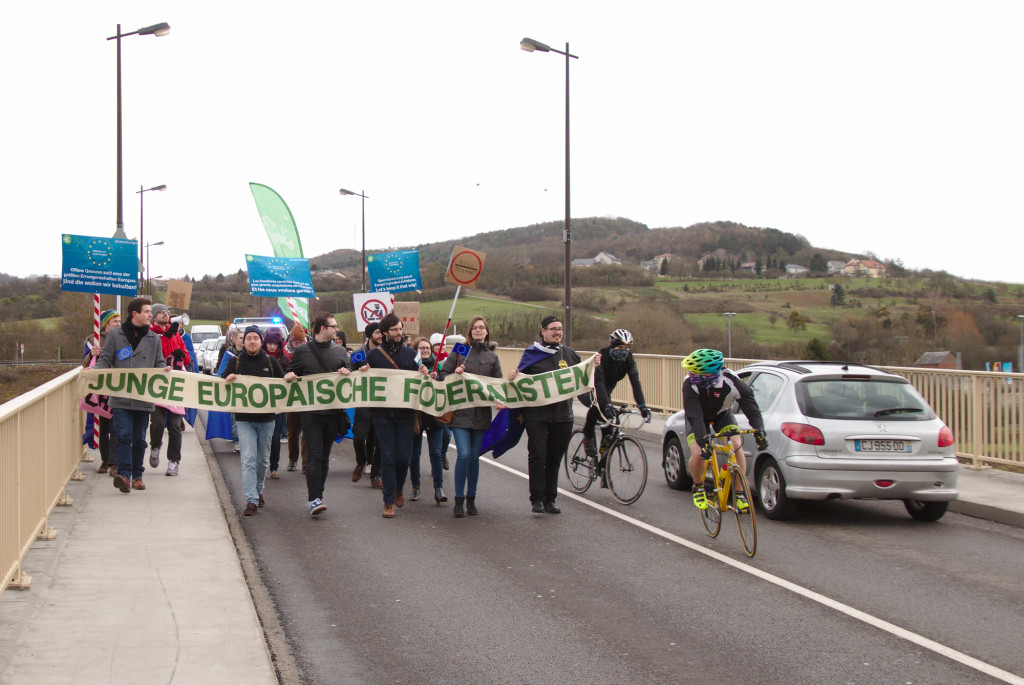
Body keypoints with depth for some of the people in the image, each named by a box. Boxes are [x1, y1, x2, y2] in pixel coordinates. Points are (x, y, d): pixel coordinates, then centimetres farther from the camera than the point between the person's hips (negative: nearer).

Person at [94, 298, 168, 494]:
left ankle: (137, 475, 17)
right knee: (123, 435, -13)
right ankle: (124, 474, -19)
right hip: (120, 398, -2)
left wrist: (164, 369, -8)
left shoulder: (154, 338, 13)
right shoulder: (115, 335, 5)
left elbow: (159, 363, 14)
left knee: (139, 439, 8)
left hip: (144, 398, 2)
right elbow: (104, 360, 6)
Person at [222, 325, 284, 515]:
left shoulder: (270, 361, 8)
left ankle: (258, 491, 33)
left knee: (263, 460, 12)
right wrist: (228, 379, -18)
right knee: (248, 459, -11)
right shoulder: (236, 362, 5)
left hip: (267, 418, 2)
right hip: (245, 419, -2)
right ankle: (251, 500, -12)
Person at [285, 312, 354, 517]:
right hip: (311, 411, -4)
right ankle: (314, 499, -15)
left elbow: (351, 375, 19)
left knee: (325, 456, 10)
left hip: (334, 411, 4)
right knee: (315, 455, -12)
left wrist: (347, 373, -3)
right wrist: (288, 376, -12)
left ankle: (318, 495, 19)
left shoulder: (341, 351, 12)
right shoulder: (302, 351, 2)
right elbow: (292, 374, 10)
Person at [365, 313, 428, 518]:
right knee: (388, 457, -2)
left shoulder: (410, 354, 10)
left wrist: (424, 374, -7)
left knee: (404, 455, 3)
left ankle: (398, 489, 31)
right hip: (382, 414, -2)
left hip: (405, 413, 2)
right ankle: (389, 501, 6)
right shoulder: (374, 354, 5)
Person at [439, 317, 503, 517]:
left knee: (474, 456, 7)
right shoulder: (460, 351, 4)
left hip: (481, 413, 2)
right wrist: (455, 375, -15)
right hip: (460, 412, -2)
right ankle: (459, 500, -2)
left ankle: (471, 499, 18)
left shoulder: (493, 357, 11)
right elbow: (443, 375, 5)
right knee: (464, 455, -12)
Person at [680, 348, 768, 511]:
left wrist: (759, 430, -50)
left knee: (736, 446, -22)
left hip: (722, 415, 1)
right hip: (698, 417, -1)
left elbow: (750, 404, -35)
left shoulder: (730, 380, -34)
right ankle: (698, 487, 9)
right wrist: (703, 438, -56)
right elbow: (694, 416, -41)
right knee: (698, 454, -22)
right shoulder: (690, 384, -36)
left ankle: (740, 492, -6)